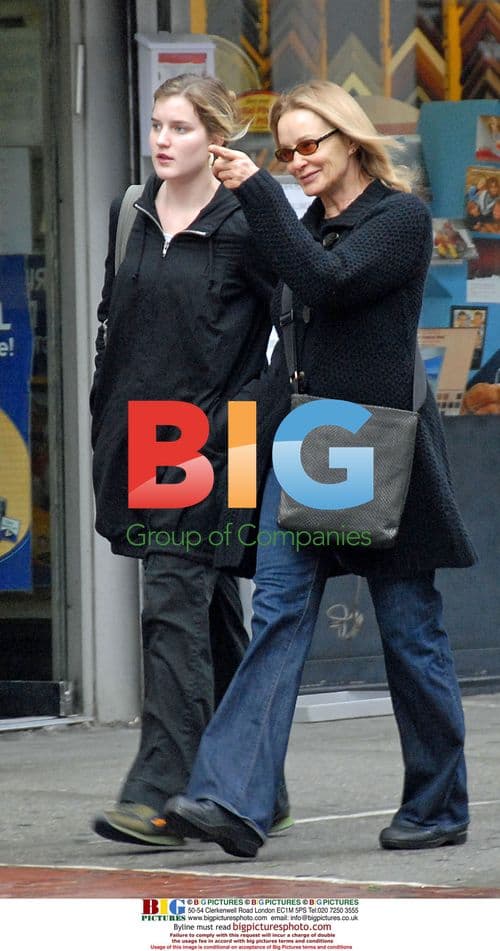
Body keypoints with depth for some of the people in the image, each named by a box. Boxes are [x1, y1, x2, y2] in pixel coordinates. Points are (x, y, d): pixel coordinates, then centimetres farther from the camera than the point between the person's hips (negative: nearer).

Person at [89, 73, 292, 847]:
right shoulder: (130, 215, 11)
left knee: (177, 608, -13)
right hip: (136, 438, 7)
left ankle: (161, 795, -15)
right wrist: (106, 420, 17)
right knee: (215, 620, 12)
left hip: (207, 442, -7)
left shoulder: (243, 225, -8)